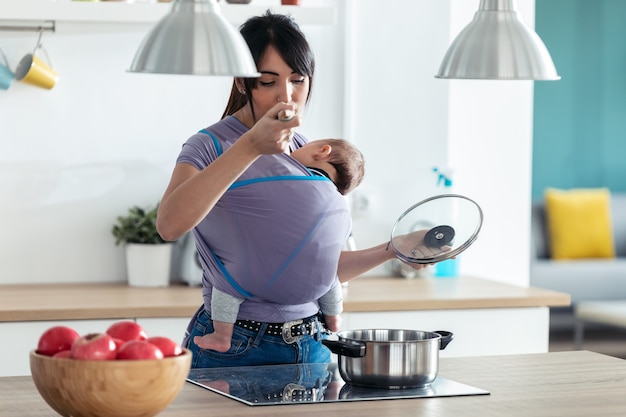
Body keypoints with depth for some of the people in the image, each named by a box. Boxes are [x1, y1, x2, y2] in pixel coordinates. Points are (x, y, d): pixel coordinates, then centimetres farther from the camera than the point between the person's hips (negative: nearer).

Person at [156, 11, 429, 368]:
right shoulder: (212, 147, -8)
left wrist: (392, 250, 10)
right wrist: (251, 147, -32)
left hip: (312, 346, 6)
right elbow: (170, 224, -30)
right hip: (233, 350, -6)